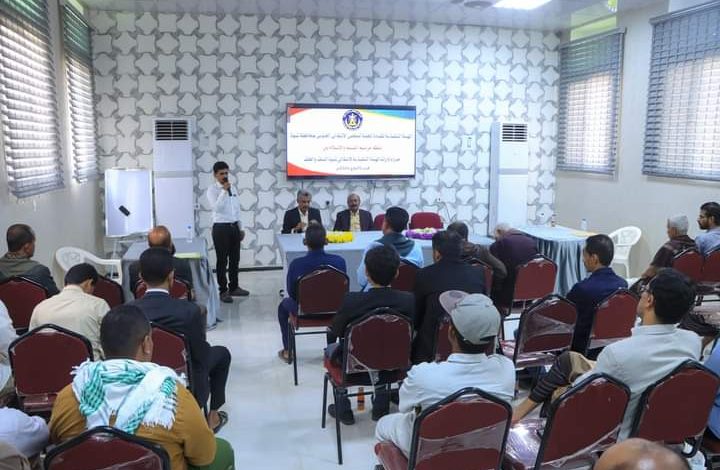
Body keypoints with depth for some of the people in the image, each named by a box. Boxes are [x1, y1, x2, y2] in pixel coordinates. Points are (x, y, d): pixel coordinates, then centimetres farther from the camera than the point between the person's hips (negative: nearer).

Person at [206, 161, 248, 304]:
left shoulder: (233, 188, 11)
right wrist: (224, 191, -23)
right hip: (221, 228, -6)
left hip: (234, 226, 6)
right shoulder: (212, 189, -8)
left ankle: (234, 287, 26)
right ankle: (223, 290, 10)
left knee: (235, 259, 13)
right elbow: (216, 207, -23)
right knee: (222, 260, 1)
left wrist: (240, 228, 14)